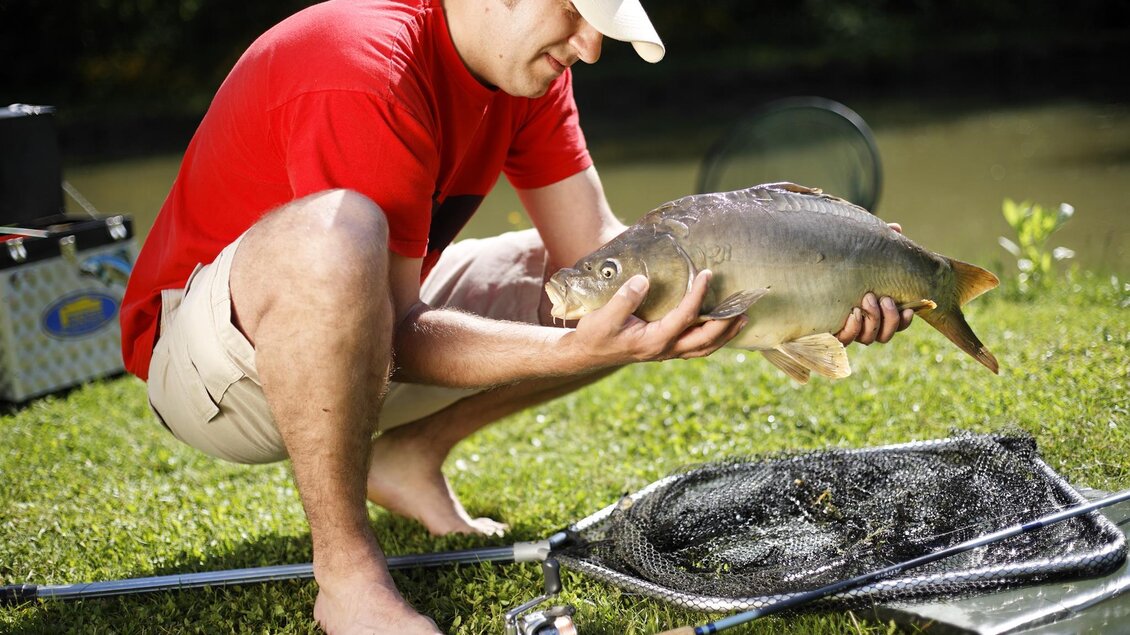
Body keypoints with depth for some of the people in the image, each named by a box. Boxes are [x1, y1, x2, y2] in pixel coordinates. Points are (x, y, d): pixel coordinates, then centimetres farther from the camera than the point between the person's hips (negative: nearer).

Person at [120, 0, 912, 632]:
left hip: (351, 332, 8)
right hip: (204, 355, -8)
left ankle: (408, 456, 9)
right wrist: (573, 350, -41)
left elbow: (596, 247, -6)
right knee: (332, 237, -43)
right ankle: (346, 566, -25)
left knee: (638, 284, 1)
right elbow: (401, 338, -28)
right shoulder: (363, 71, -30)